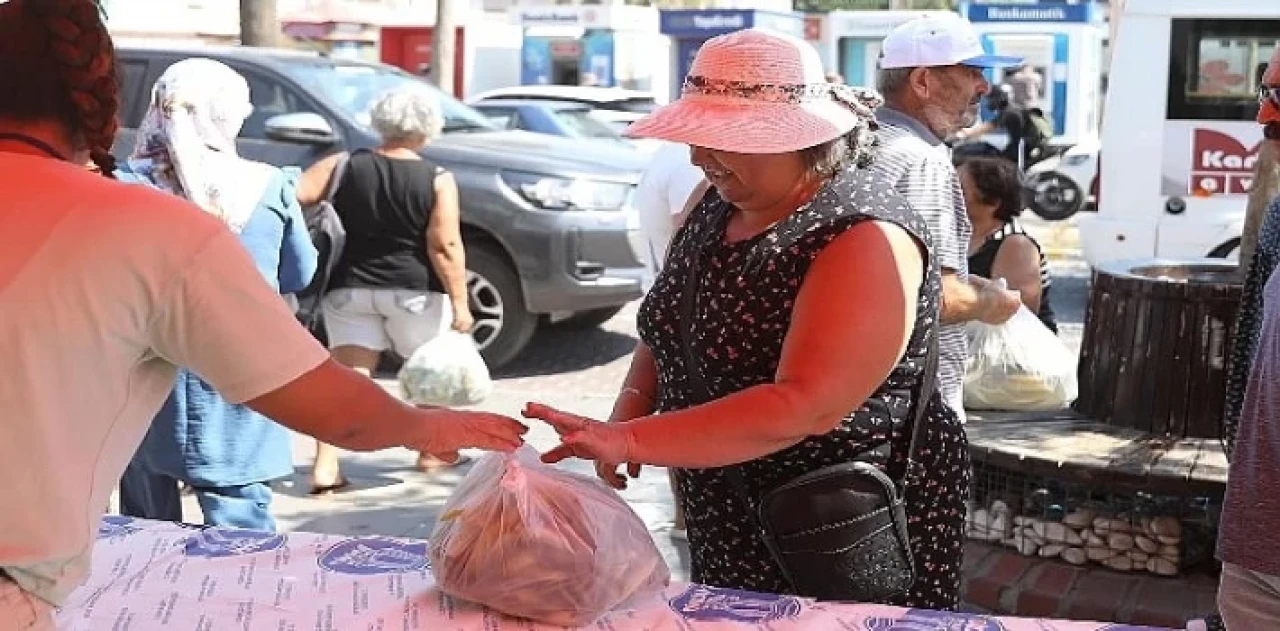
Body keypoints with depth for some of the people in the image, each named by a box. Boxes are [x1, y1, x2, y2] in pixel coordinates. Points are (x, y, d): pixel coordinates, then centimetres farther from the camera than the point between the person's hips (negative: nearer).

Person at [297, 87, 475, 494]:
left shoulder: (344, 167, -1)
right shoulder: (437, 180, -8)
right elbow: (445, 247, -13)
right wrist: (460, 303, -10)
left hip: (348, 288, 2)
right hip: (415, 290, -2)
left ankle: (326, 467, -7)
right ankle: (432, 452, 29)